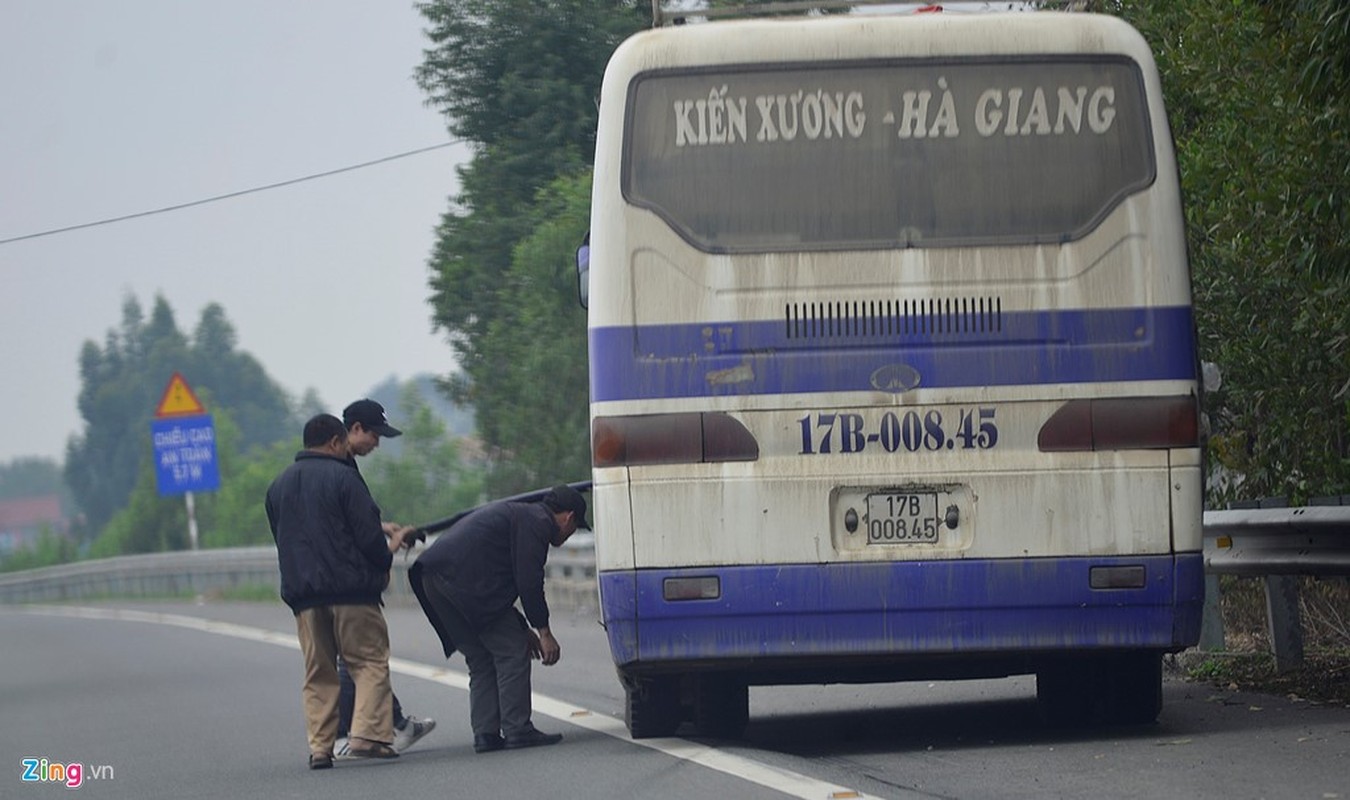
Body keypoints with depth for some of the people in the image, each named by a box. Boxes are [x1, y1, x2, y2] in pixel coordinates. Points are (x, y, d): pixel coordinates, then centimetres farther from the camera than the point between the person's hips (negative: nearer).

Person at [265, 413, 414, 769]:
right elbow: (368, 536, -10)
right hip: (352, 591, -5)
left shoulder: (279, 485, 14)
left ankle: (320, 747, 2)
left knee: (318, 673, 9)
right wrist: (388, 552, 11)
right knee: (370, 662, 1)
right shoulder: (343, 478, -6)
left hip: (302, 593, 5)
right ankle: (368, 733, -13)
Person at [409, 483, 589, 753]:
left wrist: (523, 629, 34)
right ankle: (517, 730, -3)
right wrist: (544, 632, -4)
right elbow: (529, 581, -9)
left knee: (480, 659, 15)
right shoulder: (537, 522, 0)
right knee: (512, 653, -2)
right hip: (465, 577, -10)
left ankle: (485, 733, 9)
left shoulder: (516, 513, 31)